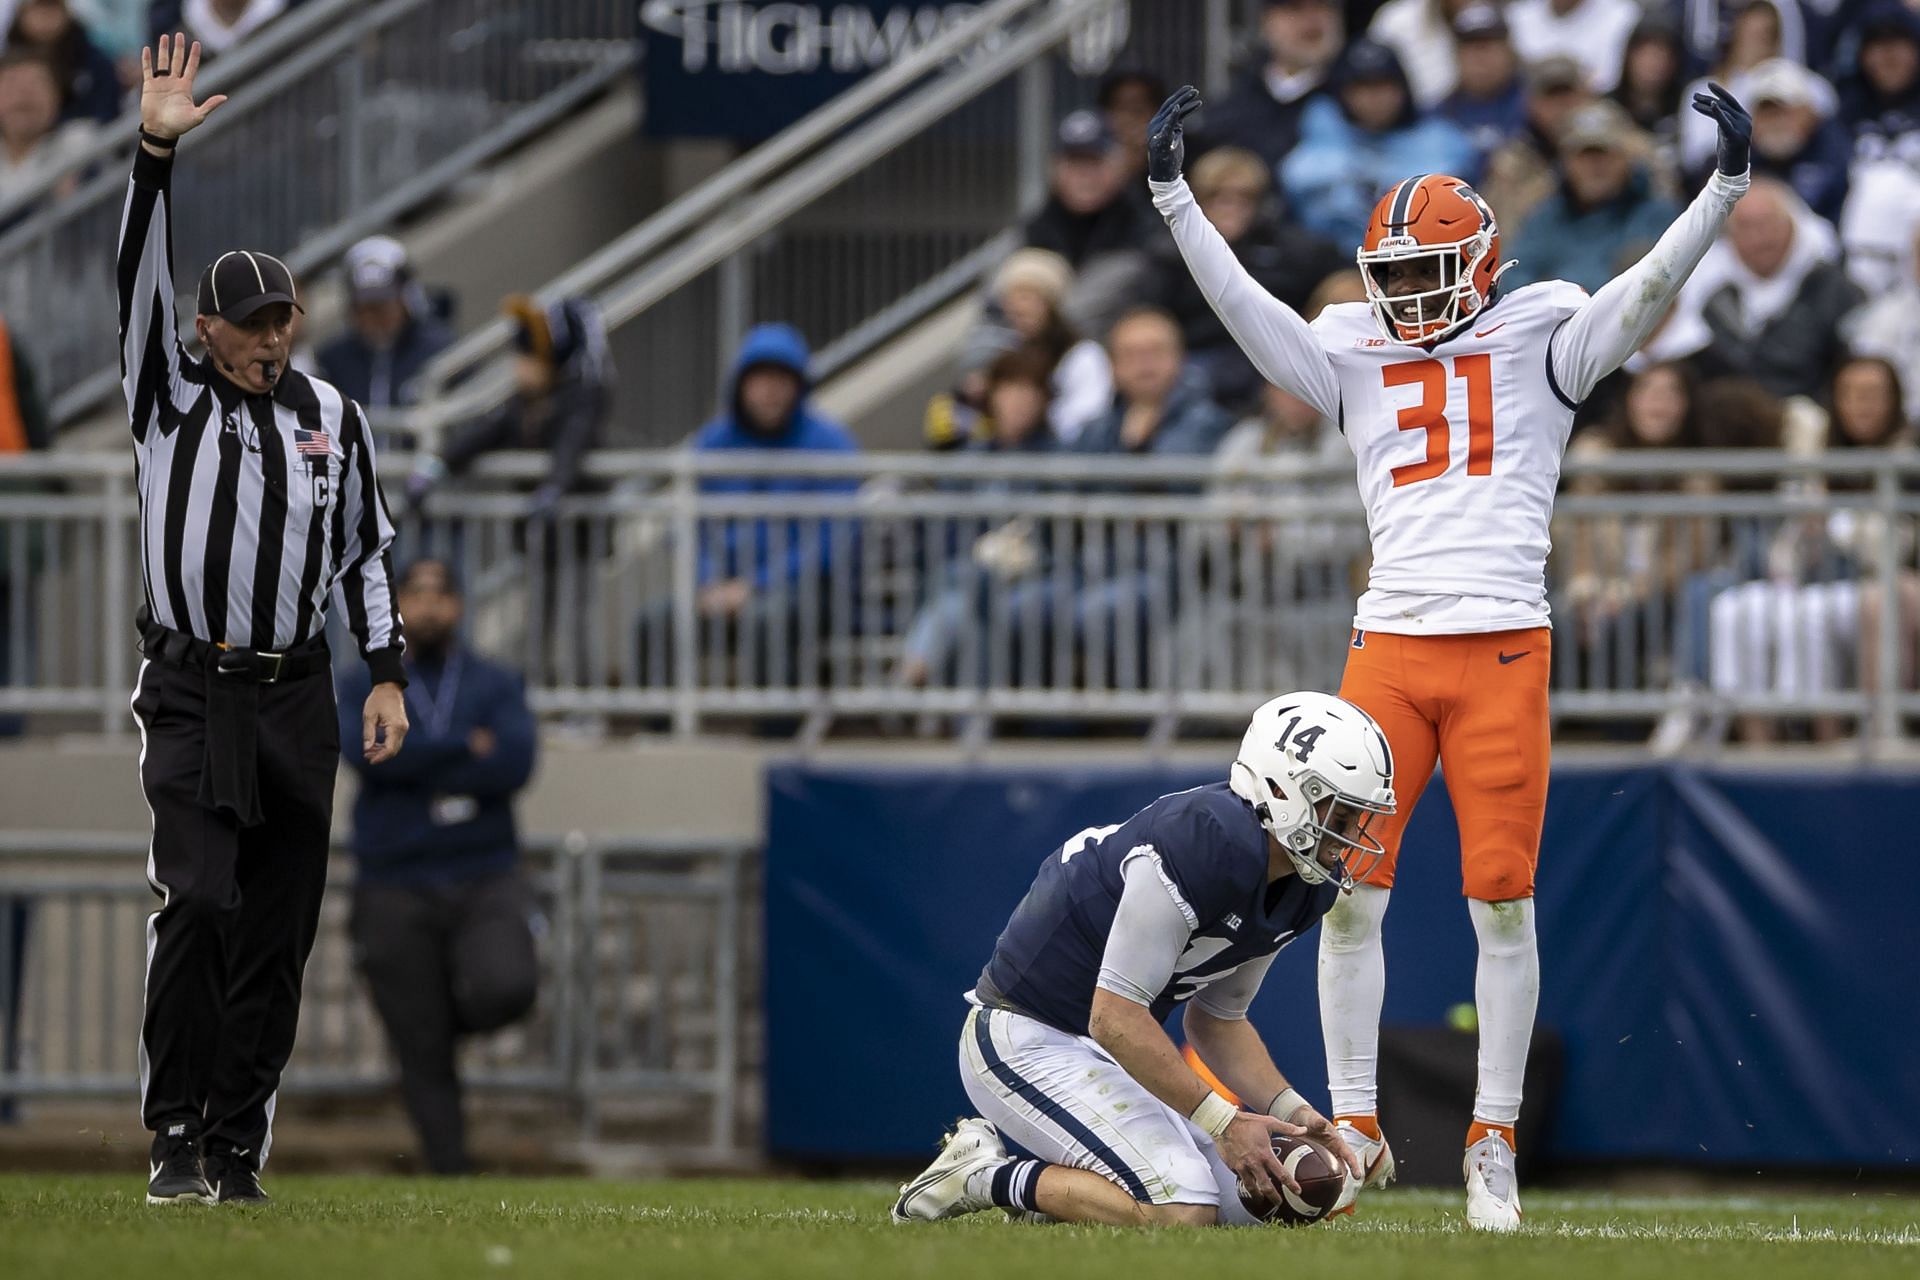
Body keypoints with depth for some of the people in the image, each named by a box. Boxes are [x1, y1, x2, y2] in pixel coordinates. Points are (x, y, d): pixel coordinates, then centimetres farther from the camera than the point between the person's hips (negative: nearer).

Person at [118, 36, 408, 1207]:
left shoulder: (334, 417, 11)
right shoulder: (170, 395, 2)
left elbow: (367, 549, 16)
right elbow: (140, 277, -11)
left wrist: (388, 673, 7)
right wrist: (156, 153, -22)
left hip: (299, 696, 4)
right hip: (193, 692, -4)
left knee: (278, 934, 3)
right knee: (199, 900, -19)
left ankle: (237, 1149, 10)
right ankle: (176, 1141, -14)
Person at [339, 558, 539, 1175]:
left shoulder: (496, 686, 8)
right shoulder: (363, 690, 6)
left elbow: (514, 764, -11)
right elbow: (369, 751, -16)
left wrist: (423, 767, -13)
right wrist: (467, 749, -12)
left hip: (485, 884, 0)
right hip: (396, 891, 0)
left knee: (505, 990, -27)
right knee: (423, 1062, -2)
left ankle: (456, 1012, 8)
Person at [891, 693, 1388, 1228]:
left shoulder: (1304, 889, 2)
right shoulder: (1207, 842, -27)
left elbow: (1216, 1019, 15)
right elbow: (1114, 1017, -26)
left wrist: (1292, 1111, -1)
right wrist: (1223, 1123, -24)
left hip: (1106, 1053, 10)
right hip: (1026, 1041, -10)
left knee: (1247, 1205, 5)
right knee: (1182, 1214, -24)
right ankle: (987, 1177, -6)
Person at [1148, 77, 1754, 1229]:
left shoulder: (1538, 338, 7)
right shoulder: (1357, 354, 14)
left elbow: (1647, 293, -3)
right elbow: (1247, 309, 5)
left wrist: (1725, 187, -14)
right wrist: (1174, 198, -4)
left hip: (1506, 648, -2)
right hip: (1389, 646, 2)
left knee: (1503, 905, -2)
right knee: (1349, 894, -1)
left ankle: (1494, 1146, 5)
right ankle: (1357, 1128, 9)